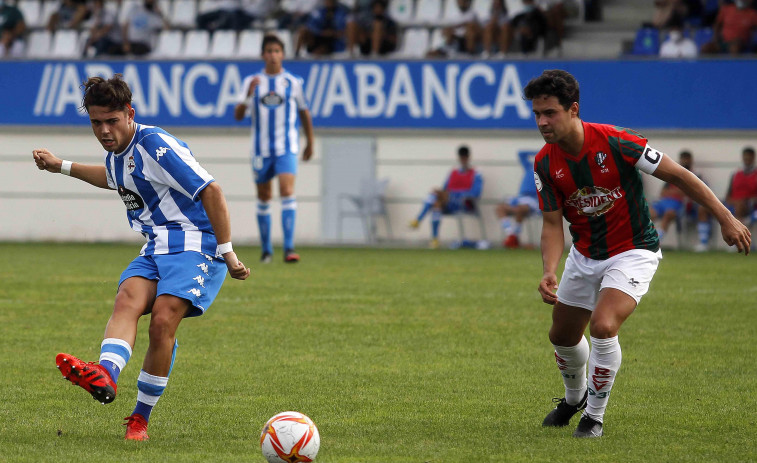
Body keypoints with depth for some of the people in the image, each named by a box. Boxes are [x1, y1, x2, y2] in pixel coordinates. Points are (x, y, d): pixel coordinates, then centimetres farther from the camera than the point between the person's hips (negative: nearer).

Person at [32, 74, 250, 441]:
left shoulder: (155, 145, -16)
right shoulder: (116, 150, 12)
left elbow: (210, 191, -18)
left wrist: (226, 251, -19)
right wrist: (62, 167, 39)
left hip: (195, 245, -8)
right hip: (156, 248, 8)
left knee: (163, 321, -23)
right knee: (127, 299, -23)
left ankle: (141, 417, -10)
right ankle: (105, 375, -51)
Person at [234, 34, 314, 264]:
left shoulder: (293, 82, 3)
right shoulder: (252, 81, 4)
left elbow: (304, 113, 15)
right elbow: (238, 115, -4)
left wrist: (309, 143, 21)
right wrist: (249, 93, -21)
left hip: (286, 148, -2)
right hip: (261, 148, 2)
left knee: (287, 190, -18)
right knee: (263, 197, 9)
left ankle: (289, 248, -23)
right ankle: (266, 249, 22)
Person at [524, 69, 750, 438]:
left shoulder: (614, 142, -26)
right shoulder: (545, 163, -12)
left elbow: (677, 175, -17)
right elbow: (552, 224, -8)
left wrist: (726, 219, -14)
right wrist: (550, 271, -28)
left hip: (633, 252, -5)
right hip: (584, 254, 5)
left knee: (602, 326, -25)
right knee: (562, 336, 15)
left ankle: (595, 415, -5)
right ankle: (575, 397, 49)